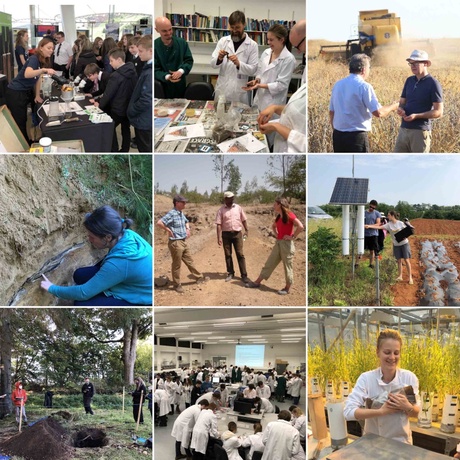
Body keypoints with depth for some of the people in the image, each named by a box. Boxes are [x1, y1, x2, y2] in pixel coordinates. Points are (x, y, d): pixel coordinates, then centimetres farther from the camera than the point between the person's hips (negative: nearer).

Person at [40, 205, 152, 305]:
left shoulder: (119, 262, -36)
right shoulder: (125, 234, -14)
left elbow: (83, 293, -26)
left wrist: (52, 289, -11)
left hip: (142, 301, -8)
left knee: (82, 305, -16)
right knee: (80, 275, 0)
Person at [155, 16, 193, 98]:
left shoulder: (182, 42, 2)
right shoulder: (154, 46, -6)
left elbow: (189, 60, 4)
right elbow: (155, 69, -7)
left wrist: (181, 71, -16)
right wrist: (167, 77, -26)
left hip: (180, 86, 2)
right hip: (161, 86, -2)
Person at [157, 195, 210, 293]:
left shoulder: (181, 213, 9)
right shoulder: (172, 214, -17)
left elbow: (186, 222, 31)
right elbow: (159, 223, -27)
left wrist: (188, 228, 13)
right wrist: (168, 230, -18)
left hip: (184, 241, 8)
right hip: (176, 243, -8)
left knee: (189, 261, 19)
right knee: (176, 264, 3)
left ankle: (199, 277, 29)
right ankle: (177, 285, 13)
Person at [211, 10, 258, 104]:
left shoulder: (252, 45, -2)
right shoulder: (223, 41, 4)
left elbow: (253, 69, -6)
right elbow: (213, 64, 3)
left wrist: (239, 64, -24)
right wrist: (219, 59, -19)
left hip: (240, 92, -2)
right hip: (222, 90, 2)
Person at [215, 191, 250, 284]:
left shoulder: (238, 208, 3)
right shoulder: (221, 210, -4)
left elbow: (243, 220, 12)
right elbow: (219, 224, -8)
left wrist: (246, 230, 11)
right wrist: (219, 237, -14)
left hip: (237, 233, 1)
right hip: (226, 234, -1)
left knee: (240, 254, -1)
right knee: (228, 255, 7)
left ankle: (244, 275, 0)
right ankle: (230, 273, 20)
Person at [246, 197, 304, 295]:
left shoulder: (289, 215, -14)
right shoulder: (279, 216, 12)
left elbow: (300, 226, -24)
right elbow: (273, 226, 33)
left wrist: (293, 237, -18)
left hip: (286, 244, -8)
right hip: (278, 243, 8)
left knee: (287, 266, 2)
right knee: (269, 263, 11)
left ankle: (287, 288, 12)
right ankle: (257, 282, 17)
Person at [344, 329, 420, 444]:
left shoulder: (409, 378, -6)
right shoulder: (366, 378, -11)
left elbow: (416, 412, 3)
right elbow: (348, 411, -17)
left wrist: (407, 407, -18)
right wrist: (381, 411, -24)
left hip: (401, 442, 1)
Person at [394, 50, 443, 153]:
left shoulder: (433, 84, -7)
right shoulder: (409, 81, 12)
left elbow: (439, 112, -10)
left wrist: (416, 116, -21)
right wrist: (400, 109, -7)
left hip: (421, 131, -6)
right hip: (404, 129, 6)